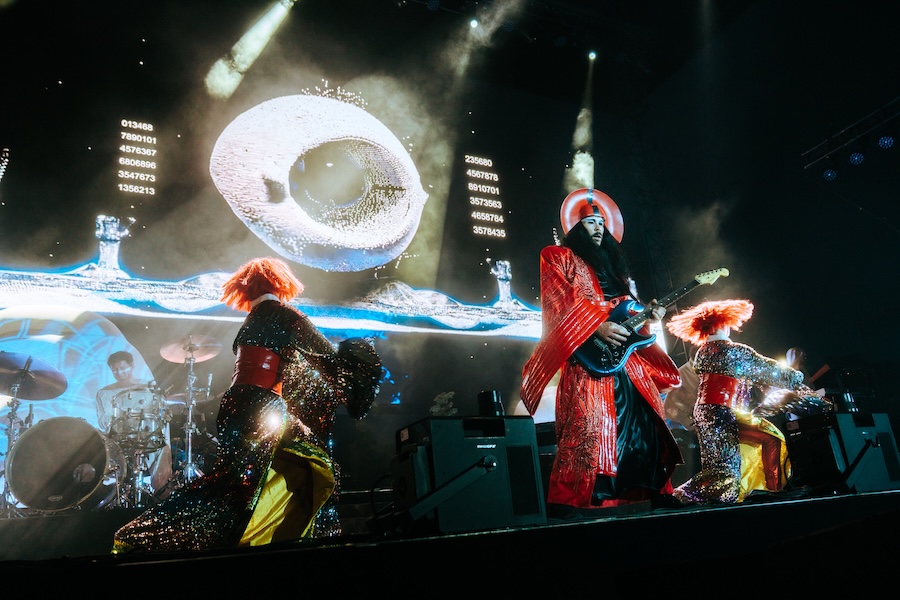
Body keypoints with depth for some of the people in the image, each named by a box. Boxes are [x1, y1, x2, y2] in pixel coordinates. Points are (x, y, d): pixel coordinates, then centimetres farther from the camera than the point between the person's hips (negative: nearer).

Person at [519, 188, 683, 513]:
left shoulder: (613, 262, 27)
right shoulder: (558, 257, 7)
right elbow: (561, 303, -7)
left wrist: (647, 316, 4)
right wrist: (598, 326, -17)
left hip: (628, 359, 7)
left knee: (645, 420, 8)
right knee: (587, 424, -16)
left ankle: (652, 491, 19)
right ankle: (567, 498, -12)